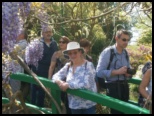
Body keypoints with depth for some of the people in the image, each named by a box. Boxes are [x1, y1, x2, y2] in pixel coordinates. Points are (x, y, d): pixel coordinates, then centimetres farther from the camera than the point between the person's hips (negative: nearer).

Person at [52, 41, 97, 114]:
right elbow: (56, 76, 8)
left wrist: (68, 85, -21)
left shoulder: (88, 65, -12)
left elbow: (86, 83, -23)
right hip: (74, 105, 5)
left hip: (88, 105, -5)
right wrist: (59, 82, -16)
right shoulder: (68, 66, 5)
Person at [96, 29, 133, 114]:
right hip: (113, 87, -7)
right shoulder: (107, 52, -12)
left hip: (124, 86, 7)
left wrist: (129, 73, -4)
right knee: (116, 111, -1)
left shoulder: (125, 53, 10)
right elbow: (99, 72, -19)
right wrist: (117, 72, -22)